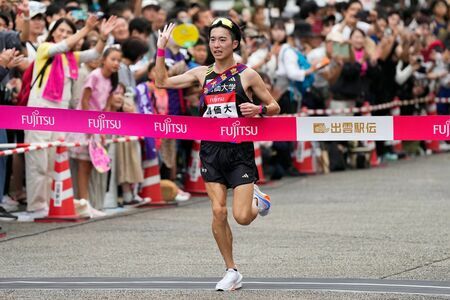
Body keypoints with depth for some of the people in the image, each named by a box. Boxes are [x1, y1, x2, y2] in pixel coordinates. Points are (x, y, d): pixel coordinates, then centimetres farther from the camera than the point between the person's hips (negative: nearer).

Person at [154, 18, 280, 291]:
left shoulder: (247, 75, -3)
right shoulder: (202, 74, 8)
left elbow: (274, 106, 2)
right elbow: (163, 82, 13)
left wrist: (259, 109, -19)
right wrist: (161, 49, 4)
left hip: (240, 149, -3)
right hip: (211, 150, 3)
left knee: (242, 217, -10)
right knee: (218, 212, -3)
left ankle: (257, 199, 26)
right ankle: (232, 272, 9)